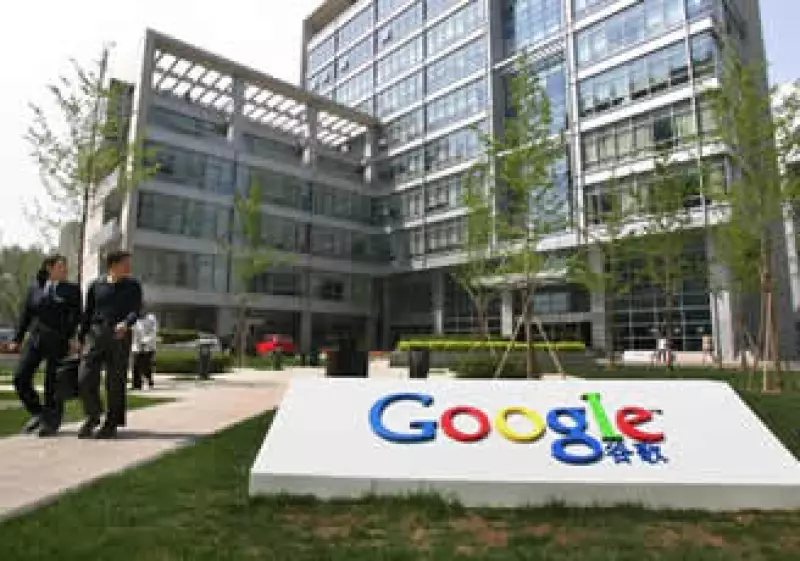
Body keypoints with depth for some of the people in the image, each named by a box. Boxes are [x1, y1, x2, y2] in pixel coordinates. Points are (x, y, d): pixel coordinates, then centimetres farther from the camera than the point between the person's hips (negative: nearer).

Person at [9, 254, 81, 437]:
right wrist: (17, 340, 10)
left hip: (58, 341, -3)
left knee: (53, 383, 1)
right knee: (20, 377, -1)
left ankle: (52, 423, 14)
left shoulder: (72, 290, 2)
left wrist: (73, 338, -17)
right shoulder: (35, 288, 10)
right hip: (35, 338, 3)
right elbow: (25, 315, 13)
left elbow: (76, 317, -5)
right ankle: (38, 414, 20)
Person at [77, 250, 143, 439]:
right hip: (95, 334, 2)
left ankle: (112, 424, 13)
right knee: (85, 380, -6)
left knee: (115, 383, 0)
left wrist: (126, 323, -29)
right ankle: (92, 416, 18)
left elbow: (136, 310, -8)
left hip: (120, 336, -2)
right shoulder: (96, 286, 10)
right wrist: (81, 339, 13)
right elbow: (87, 314, 15)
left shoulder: (132, 286, 5)